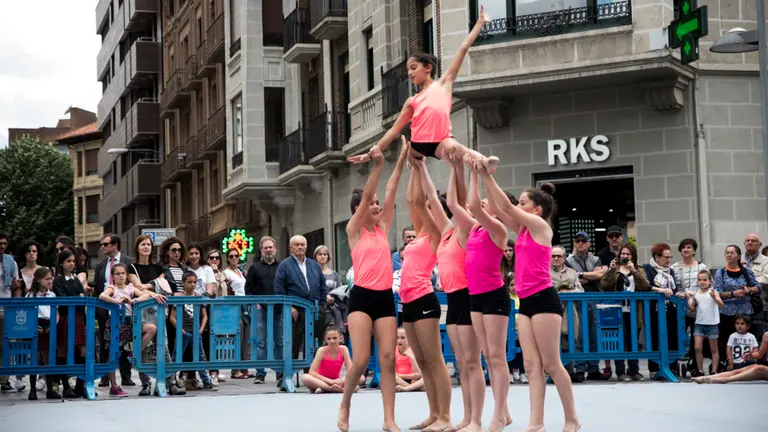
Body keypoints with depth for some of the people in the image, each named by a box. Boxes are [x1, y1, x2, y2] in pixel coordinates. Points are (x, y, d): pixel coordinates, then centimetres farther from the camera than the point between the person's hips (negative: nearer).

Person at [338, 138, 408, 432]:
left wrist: (402, 160, 3)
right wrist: (377, 165, -17)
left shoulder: (382, 227, 13)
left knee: (388, 358, -3)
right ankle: (344, 405, 12)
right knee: (361, 359, -12)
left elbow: (391, 192, 8)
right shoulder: (354, 230, 1)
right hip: (362, 297, -5)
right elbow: (365, 195, -9)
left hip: (385, 297, 5)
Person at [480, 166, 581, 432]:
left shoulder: (541, 226, -6)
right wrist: (484, 178, 6)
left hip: (543, 299, -8)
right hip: (526, 301, 8)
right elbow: (496, 208, 14)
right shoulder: (523, 229, 16)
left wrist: (488, 176, -8)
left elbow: (506, 206, -10)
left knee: (551, 364, -3)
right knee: (532, 365, 1)